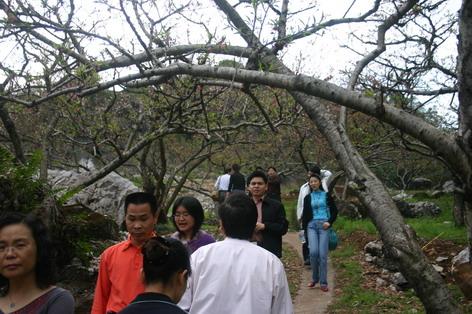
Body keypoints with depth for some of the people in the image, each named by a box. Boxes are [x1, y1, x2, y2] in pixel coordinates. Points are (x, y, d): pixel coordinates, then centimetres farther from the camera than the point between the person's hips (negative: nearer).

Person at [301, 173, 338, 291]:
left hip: (324, 225, -1)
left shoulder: (326, 195, 8)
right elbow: (305, 215, 15)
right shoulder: (308, 198, 13)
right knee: (313, 252, -14)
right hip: (312, 225, 1)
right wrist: (304, 229, 9)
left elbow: (334, 211, 10)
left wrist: (329, 222, -5)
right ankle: (314, 278, 7)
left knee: (323, 254, -8)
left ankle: (323, 282, 2)